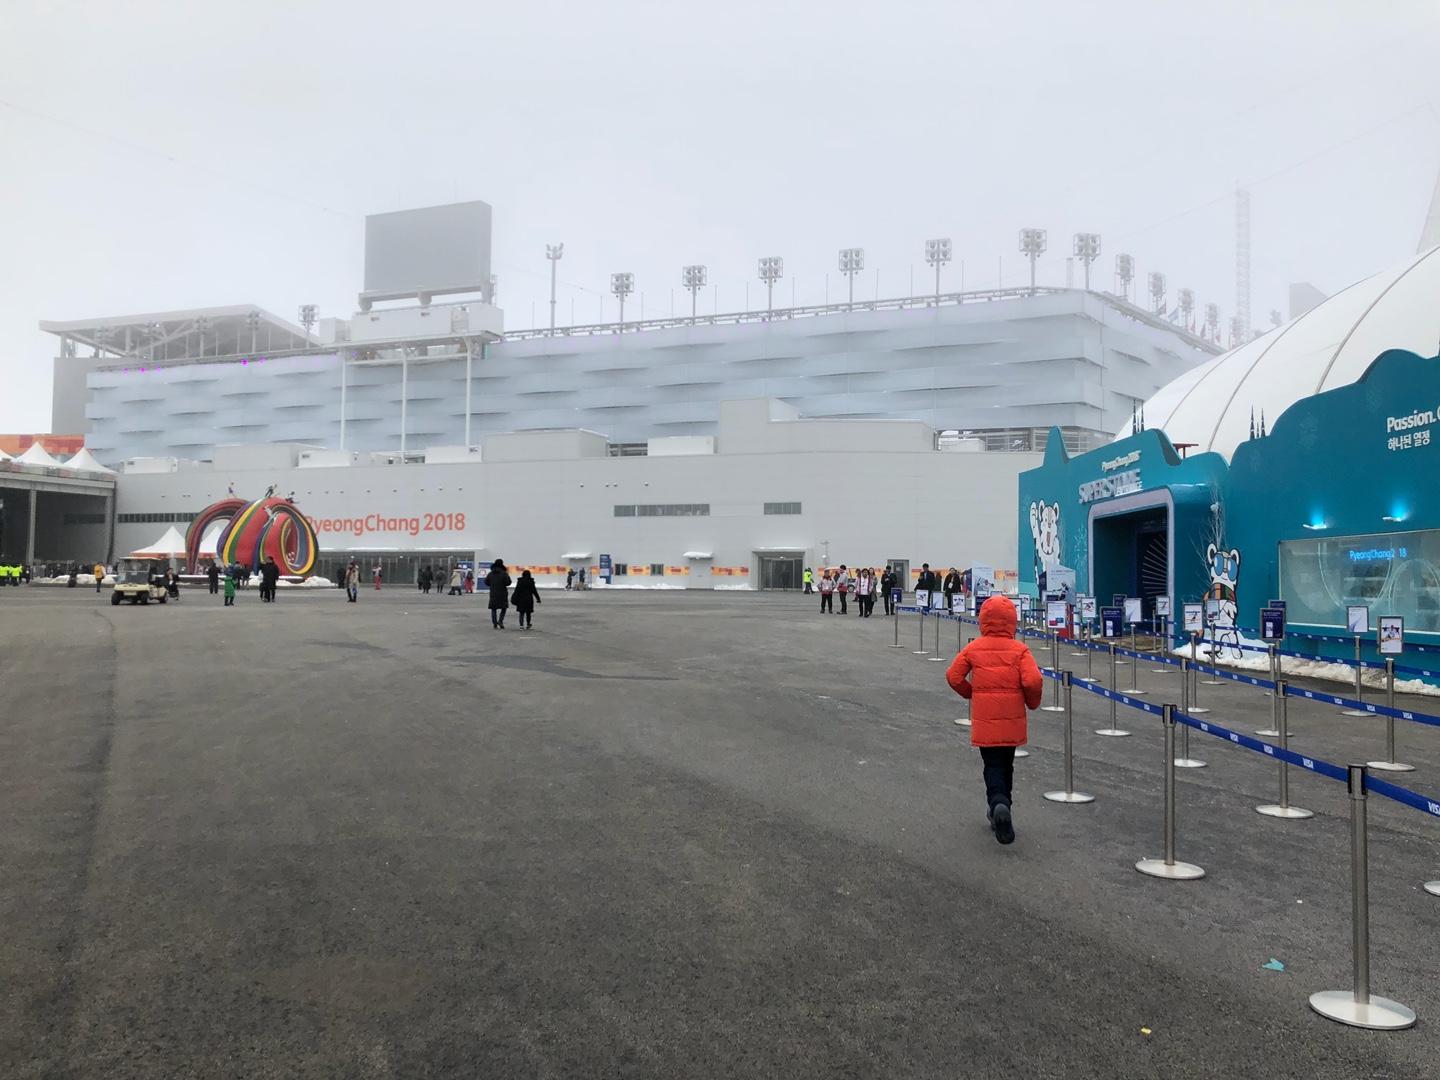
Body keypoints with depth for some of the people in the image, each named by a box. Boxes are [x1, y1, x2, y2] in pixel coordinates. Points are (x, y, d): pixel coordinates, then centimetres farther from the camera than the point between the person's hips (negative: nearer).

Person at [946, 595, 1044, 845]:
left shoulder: (973, 649, -2)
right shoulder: (1019, 649, -6)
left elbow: (953, 676, -3)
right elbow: (1033, 681, -15)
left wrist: (970, 694, 15)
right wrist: (1032, 702, 4)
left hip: (984, 720, 0)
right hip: (1012, 721, 1)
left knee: (993, 766, 4)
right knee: (1006, 765, 18)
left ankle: (998, 804, -22)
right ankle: (1002, 810, 28)